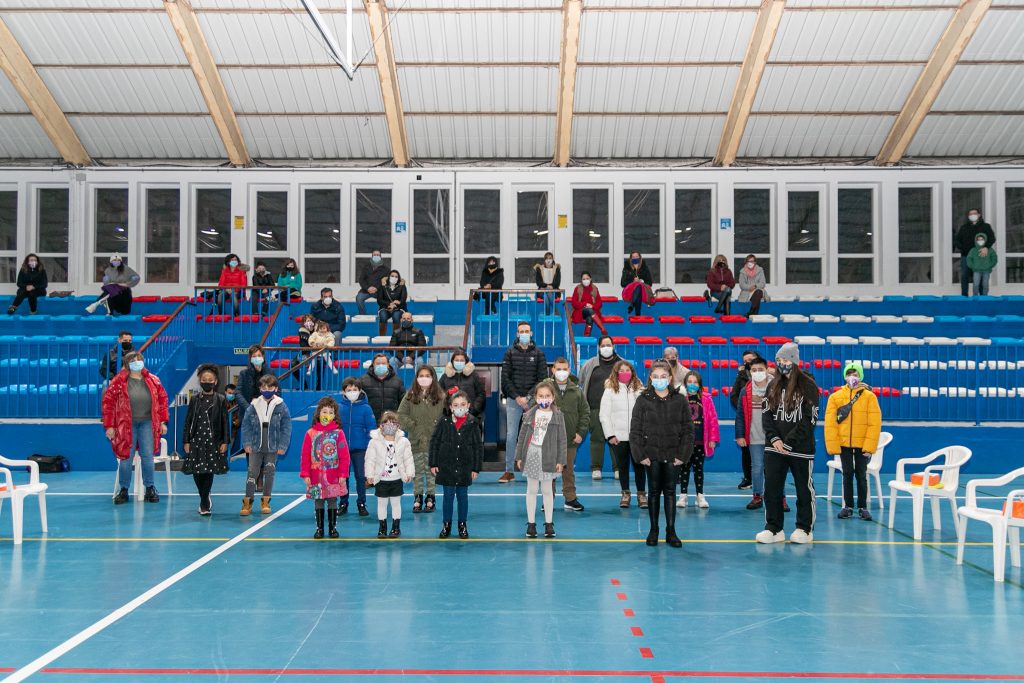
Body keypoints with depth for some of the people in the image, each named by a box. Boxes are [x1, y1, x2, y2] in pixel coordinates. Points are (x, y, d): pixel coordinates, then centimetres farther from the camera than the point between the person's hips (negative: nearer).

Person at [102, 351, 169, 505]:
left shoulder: (153, 380, 5)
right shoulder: (119, 381, -4)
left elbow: (162, 399, 10)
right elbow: (108, 401, -5)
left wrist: (163, 421, 4)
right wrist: (109, 426, -8)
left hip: (147, 423, 2)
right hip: (126, 425, -2)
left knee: (148, 457, 3)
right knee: (126, 458, 1)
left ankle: (150, 489, 14)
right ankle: (123, 490, 14)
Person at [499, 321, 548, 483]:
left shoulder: (538, 354, 7)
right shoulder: (510, 353, 7)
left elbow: (543, 379, 2)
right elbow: (505, 379, 2)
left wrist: (528, 397, -9)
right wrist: (517, 397, -8)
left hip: (532, 400, 0)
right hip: (513, 400, 0)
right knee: (511, 435, -2)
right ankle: (509, 471, 3)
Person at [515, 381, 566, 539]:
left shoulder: (558, 416, 0)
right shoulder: (529, 414, 3)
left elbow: (561, 440, 0)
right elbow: (522, 436, 6)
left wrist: (560, 460, -4)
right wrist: (519, 456, 3)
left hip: (548, 456, -1)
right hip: (531, 455, 1)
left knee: (547, 490, 6)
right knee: (531, 490, 7)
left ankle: (549, 523, 14)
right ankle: (531, 523, 13)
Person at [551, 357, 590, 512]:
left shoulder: (577, 391, 6)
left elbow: (585, 412, 8)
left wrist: (581, 433, 1)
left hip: (570, 440, 2)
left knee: (569, 470, 10)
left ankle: (570, 499, 19)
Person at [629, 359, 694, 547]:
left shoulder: (680, 400, 0)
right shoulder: (643, 400, -2)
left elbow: (688, 429, 2)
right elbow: (635, 430, -2)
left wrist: (684, 454, -6)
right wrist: (640, 455, -8)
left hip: (673, 455, 0)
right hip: (651, 454, 0)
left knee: (670, 491, 6)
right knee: (654, 491, 7)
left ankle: (671, 532, 13)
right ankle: (653, 530, 17)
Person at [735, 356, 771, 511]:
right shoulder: (745, 391, 4)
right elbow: (740, 415, 6)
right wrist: (740, 435, 1)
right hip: (754, 439, 2)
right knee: (756, 468, 8)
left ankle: (780, 498, 12)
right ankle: (757, 497, 18)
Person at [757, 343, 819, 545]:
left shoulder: (808, 386, -6)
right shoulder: (774, 386, 10)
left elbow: (810, 419, -11)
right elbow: (766, 414, 7)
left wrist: (789, 442, -15)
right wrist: (774, 438, -8)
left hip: (801, 448, -4)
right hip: (774, 447, 5)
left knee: (804, 489, 7)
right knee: (771, 488, 3)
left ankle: (805, 529, 20)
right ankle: (774, 528, 12)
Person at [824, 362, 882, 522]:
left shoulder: (869, 396, -4)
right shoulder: (836, 397, 0)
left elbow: (874, 423, -7)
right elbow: (830, 423, -2)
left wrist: (869, 446, -12)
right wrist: (833, 446, -8)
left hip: (862, 444, -1)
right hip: (844, 444, 1)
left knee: (861, 476, 7)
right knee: (847, 475, 10)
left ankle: (862, 507, 18)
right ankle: (848, 506, 19)